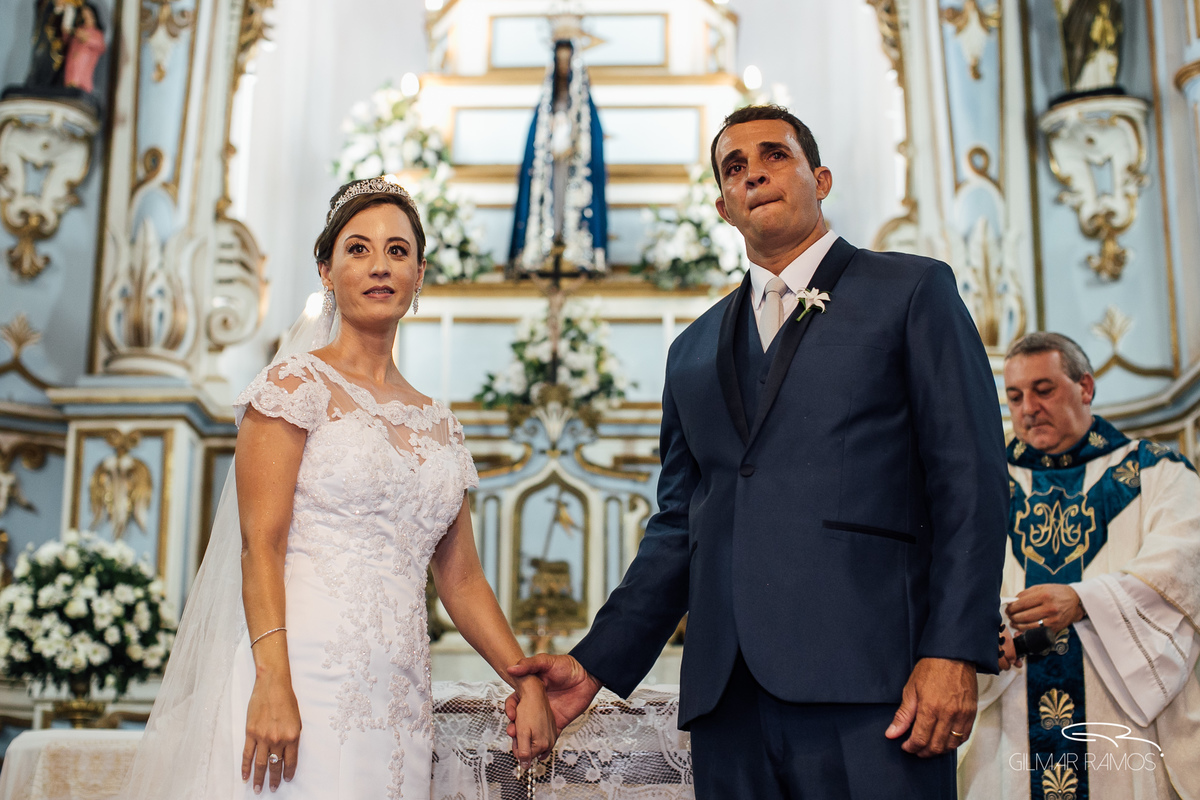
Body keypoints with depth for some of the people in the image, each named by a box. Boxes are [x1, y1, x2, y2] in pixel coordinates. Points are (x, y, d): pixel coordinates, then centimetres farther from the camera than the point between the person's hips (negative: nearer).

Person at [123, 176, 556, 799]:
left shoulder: (440, 426, 16)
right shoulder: (297, 384, 0)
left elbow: (461, 579, 17)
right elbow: (260, 544, -9)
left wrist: (528, 681, 6)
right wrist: (273, 683, -21)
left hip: (397, 700, 5)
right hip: (303, 678, -5)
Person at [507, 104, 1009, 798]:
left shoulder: (912, 291, 8)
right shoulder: (695, 350, 22)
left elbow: (970, 481, -1)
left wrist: (954, 653, -12)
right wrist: (597, 664, 11)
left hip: (864, 684, -4)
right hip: (729, 692, 4)